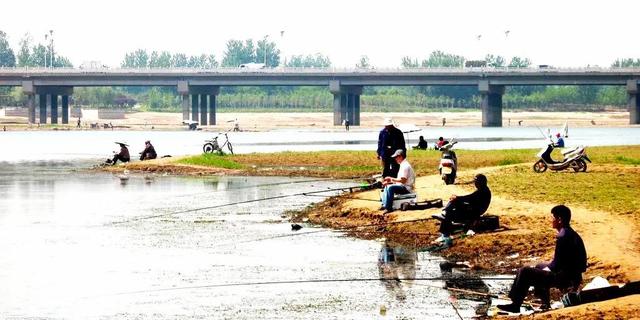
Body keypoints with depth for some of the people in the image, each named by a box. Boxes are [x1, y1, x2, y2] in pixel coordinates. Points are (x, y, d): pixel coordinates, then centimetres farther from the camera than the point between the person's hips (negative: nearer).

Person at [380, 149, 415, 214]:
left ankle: (389, 208, -28)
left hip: (407, 188, -11)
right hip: (403, 187, 11)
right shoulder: (403, 165, 16)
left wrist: (391, 179, -15)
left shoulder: (405, 165, -17)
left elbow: (403, 180, -23)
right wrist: (390, 181, 6)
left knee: (390, 187, -29)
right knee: (386, 186, 15)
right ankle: (384, 205, 9)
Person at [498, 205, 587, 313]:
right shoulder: (572, 233, 10)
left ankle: (515, 305, 1)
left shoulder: (563, 237, -22)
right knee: (539, 266, 34)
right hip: (573, 276, 11)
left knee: (524, 272, -9)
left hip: (565, 278, -11)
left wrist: (547, 269, -2)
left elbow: (557, 264, -21)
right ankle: (545, 303, 36)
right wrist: (548, 267, 12)